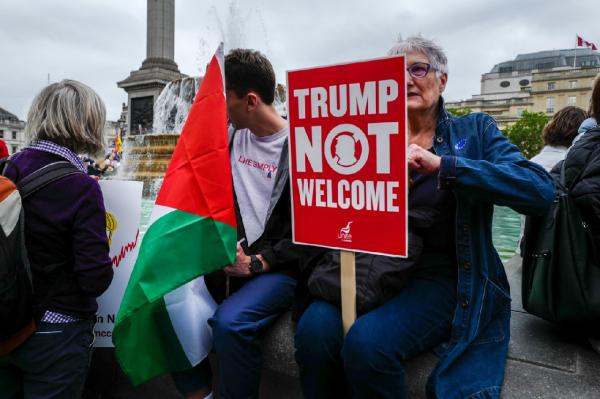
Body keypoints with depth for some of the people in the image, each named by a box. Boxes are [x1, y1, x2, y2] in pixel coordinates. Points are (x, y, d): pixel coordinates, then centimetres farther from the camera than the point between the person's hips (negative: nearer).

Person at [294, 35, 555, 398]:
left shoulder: (474, 130, 4)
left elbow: (540, 190, -12)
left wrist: (443, 165, -21)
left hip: (443, 276, -2)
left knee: (367, 342, -28)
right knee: (315, 329, -25)